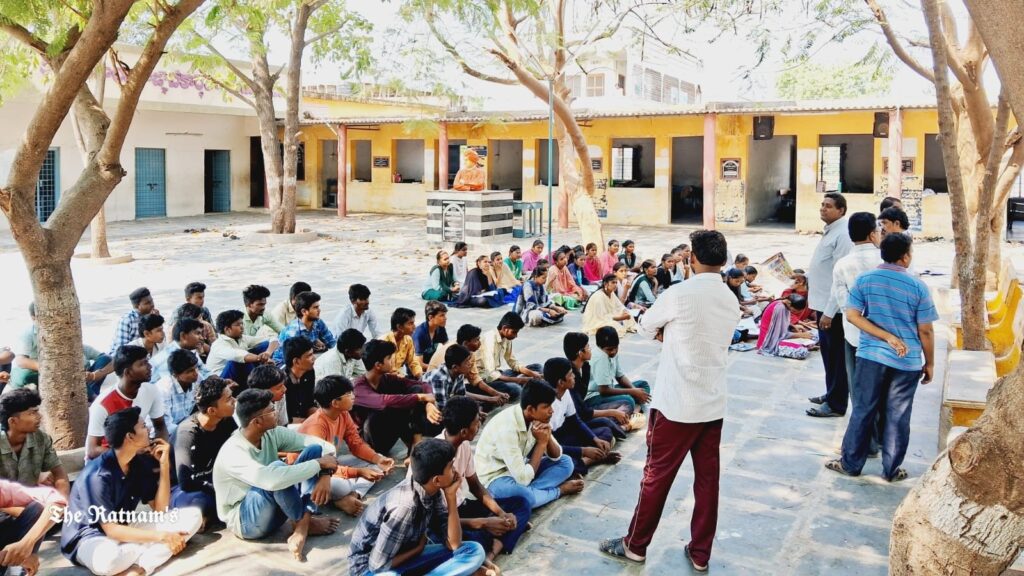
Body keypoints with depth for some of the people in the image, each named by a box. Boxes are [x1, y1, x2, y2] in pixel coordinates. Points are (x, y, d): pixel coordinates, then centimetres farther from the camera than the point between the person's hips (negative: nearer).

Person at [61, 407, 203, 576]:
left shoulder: (139, 463, -1)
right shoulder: (97, 476, -23)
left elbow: (160, 509, -1)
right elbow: (111, 530, -24)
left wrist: (164, 465, -10)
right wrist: (162, 537, -26)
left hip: (124, 529, 8)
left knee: (193, 516, -8)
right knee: (107, 558, -46)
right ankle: (150, 550, -15)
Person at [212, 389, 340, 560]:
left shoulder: (272, 434, -6)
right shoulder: (233, 452, -27)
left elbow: (324, 445, -5)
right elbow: (272, 480, -44)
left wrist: (325, 475, -26)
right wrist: (319, 464, -33)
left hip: (275, 509, 7)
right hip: (245, 520, -7)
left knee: (315, 450, -11)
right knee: (277, 468, -36)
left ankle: (301, 529, -23)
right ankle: (304, 523, -11)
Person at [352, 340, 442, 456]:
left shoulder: (388, 378, -4)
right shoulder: (359, 387, -24)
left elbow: (421, 386, -7)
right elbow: (385, 401, -43)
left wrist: (429, 404, -29)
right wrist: (420, 397, -37)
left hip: (389, 433, 7)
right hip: (367, 441, -7)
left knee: (417, 389, -10)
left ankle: (416, 442, -18)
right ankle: (411, 443, -14)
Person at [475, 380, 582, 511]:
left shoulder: (536, 418, -8)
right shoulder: (507, 427, -31)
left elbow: (556, 456, 1)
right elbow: (523, 479, -32)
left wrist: (548, 437, -20)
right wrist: (541, 442, -25)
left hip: (520, 469, 8)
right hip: (496, 477, -8)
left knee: (565, 462, -1)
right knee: (524, 496, -38)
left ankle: (528, 491, -17)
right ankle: (558, 490, -8)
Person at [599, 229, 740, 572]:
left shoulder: (679, 294, -15)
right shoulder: (732, 302, 5)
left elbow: (645, 328, 0)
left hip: (677, 403, -6)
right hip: (714, 403, 6)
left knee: (657, 476, 6)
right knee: (708, 479, 12)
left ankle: (635, 545, 20)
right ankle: (700, 553, 22)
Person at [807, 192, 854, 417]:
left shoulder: (842, 235, -19)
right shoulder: (830, 231, 12)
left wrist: (829, 312, -23)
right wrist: (813, 297, 21)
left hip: (833, 307, -10)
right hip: (822, 303, 10)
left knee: (837, 356, 1)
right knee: (828, 353, 20)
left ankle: (836, 405, 10)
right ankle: (831, 394, 35)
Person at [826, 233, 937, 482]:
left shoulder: (864, 279, -4)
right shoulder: (918, 286, -8)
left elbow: (852, 315, -8)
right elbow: (926, 331, -4)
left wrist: (888, 337, -10)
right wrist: (929, 363, 8)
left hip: (871, 356, 1)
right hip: (907, 361, -1)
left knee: (863, 412, 10)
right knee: (897, 417, 9)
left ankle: (851, 464, 17)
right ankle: (891, 470, 19)